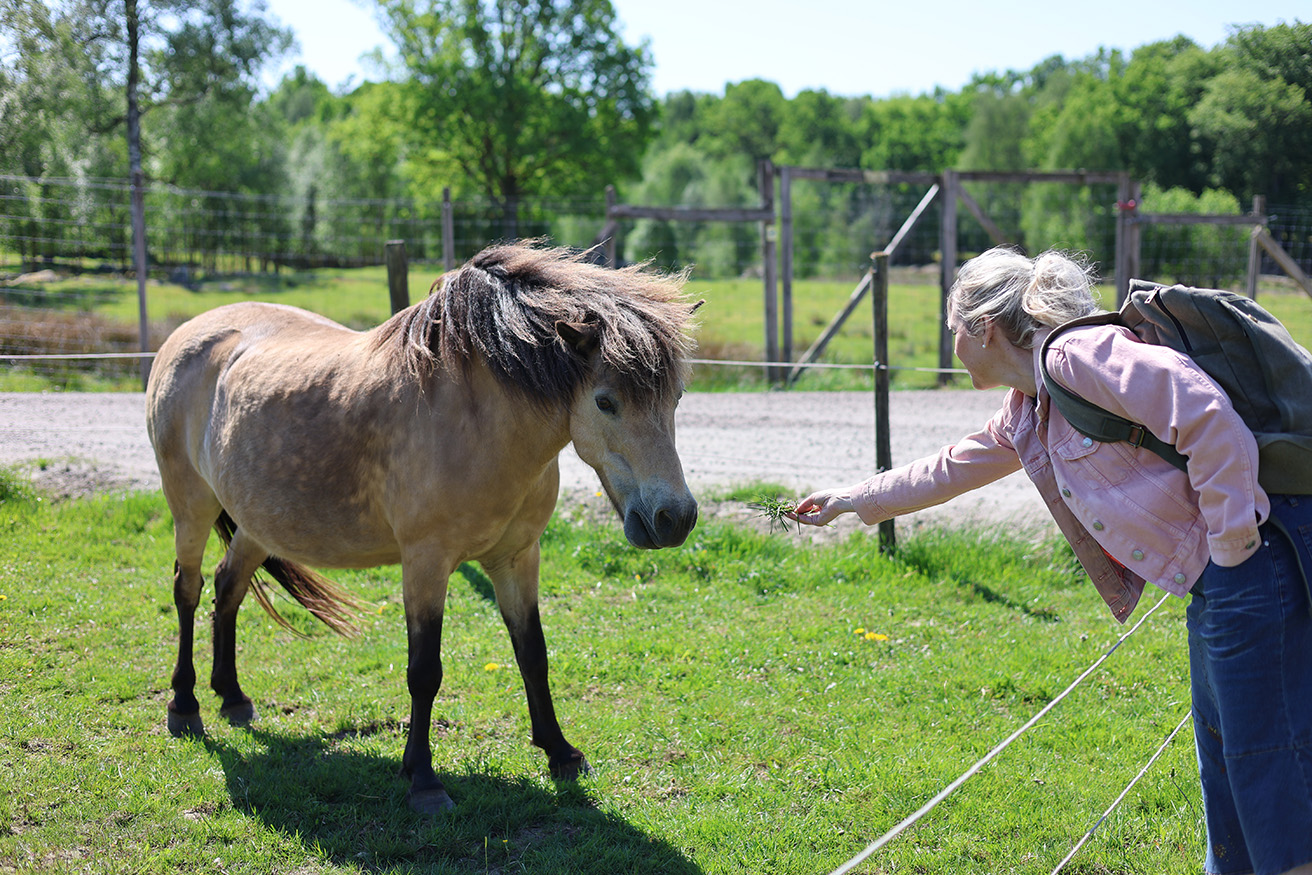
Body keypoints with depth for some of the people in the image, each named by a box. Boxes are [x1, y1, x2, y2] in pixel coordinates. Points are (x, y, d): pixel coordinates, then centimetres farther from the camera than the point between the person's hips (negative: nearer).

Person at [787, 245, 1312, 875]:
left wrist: (1231, 545, -20)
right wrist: (853, 500, 42)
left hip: (1252, 566, -10)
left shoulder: (1079, 355, -14)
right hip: (1213, 587, 10)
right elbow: (950, 470, 34)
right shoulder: (1025, 414, 17)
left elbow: (1211, 420, -24)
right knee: (1221, 756, 17)